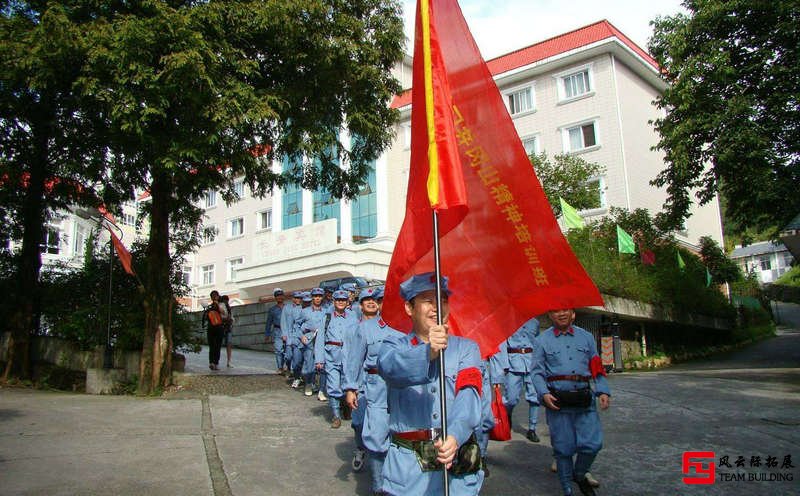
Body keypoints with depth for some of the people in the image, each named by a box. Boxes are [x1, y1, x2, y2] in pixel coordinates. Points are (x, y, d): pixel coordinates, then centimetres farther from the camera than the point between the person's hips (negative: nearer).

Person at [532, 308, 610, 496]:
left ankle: (579, 475, 28)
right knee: (563, 448, 3)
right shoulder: (542, 340, 6)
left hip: (585, 400, 2)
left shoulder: (586, 337, 13)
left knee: (593, 444, -1)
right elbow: (537, 372, 3)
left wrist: (603, 391, -1)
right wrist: (544, 394, -13)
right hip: (557, 402, -2)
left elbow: (596, 368, 13)